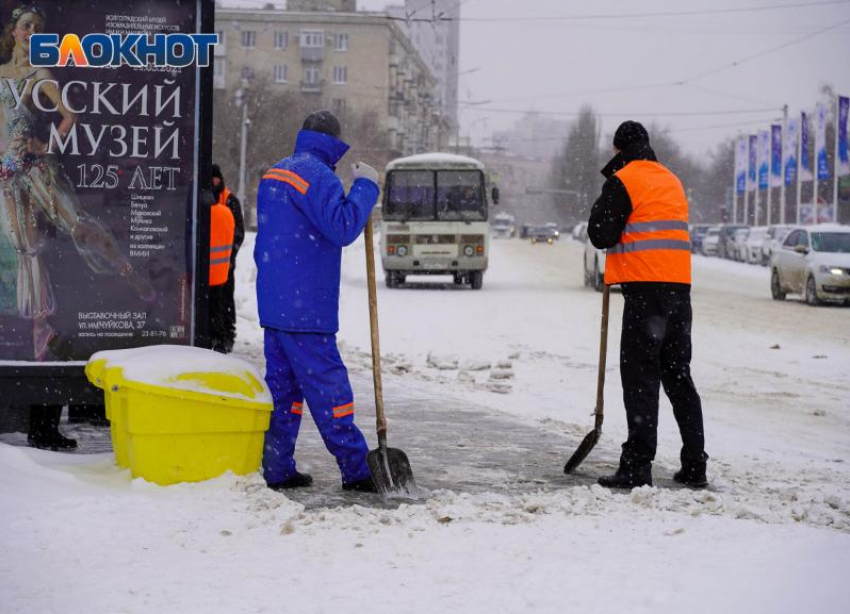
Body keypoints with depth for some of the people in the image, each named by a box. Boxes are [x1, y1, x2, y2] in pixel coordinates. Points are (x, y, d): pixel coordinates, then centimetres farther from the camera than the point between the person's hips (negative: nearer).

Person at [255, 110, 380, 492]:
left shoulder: (274, 174, 18)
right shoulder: (318, 175, -13)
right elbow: (342, 228, -22)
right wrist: (365, 186, -13)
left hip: (273, 302, 9)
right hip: (304, 309, -9)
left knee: (282, 385, 11)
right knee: (328, 387, -5)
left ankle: (276, 469, 12)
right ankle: (356, 470, -2)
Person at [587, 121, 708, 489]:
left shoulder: (623, 181, -5)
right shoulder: (672, 181, 19)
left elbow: (601, 235, -7)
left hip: (645, 288, -7)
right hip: (679, 286, 7)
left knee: (640, 376, -6)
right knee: (678, 374, 13)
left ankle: (637, 467, -10)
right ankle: (695, 466, 14)